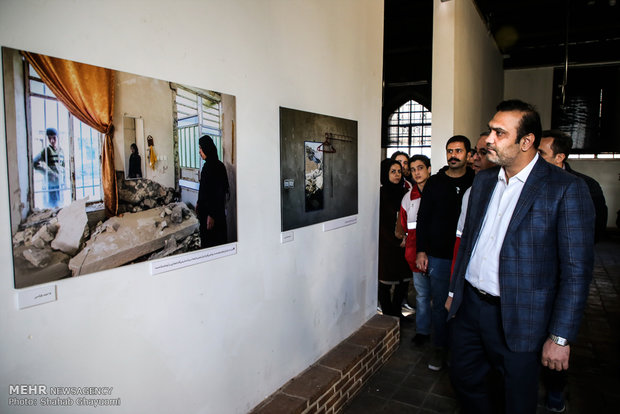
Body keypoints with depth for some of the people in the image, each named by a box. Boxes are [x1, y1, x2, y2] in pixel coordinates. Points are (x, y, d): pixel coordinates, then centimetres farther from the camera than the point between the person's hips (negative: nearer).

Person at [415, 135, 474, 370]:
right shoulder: (435, 183, 4)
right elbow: (423, 218, 5)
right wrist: (421, 251, 0)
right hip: (438, 256, 1)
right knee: (439, 304, 9)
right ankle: (440, 348, 25)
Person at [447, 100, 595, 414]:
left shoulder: (566, 189, -13)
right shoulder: (483, 180, 6)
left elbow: (576, 269, -13)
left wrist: (560, 337, -13)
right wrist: (454, 290, 13)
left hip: (518, 318, -5)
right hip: (469, 306, 5)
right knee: (464, 378, 19)